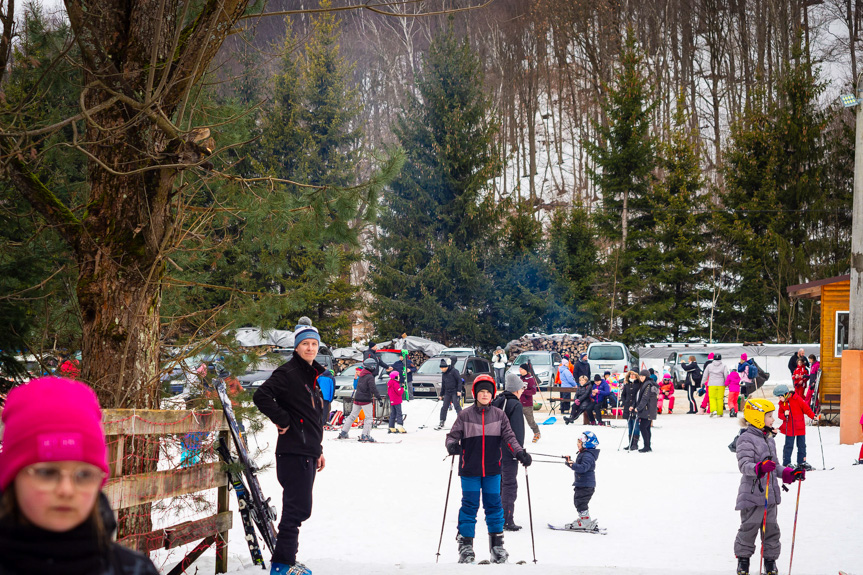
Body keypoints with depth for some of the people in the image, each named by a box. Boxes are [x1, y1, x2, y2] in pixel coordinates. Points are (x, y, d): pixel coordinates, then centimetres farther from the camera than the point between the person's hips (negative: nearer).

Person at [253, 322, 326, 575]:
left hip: (307, 453, 9)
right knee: (298, 508, -10)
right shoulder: (287, 373, -10)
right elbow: (261, 396, -23)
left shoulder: (312, 376, 19)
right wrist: (282, 420, -16)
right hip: (293, 452, -9)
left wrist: (318, 450, 22)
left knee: (298, 509, 12)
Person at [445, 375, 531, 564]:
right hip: (470, 470, -2)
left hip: (492, 470, 2)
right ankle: (465, 545, 7)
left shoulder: (499, 415, 4)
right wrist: (452, 445, -24)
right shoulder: (465, 415, -1)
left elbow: (508, 437, 2)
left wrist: (520, 453, -12)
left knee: (494, 505, 6)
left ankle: (497, 544, 17)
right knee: (469, 505, 0)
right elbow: (453, 434, -2)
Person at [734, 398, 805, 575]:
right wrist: (759, 468, -39)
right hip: (752, 494, -8)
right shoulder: (746, 439, -12)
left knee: (771, 528, 10)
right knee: (749, 528, -2)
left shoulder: (769, 439, 16)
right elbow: (744, 465, -21)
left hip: (770, 494, 8)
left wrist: (790, 474, 12)